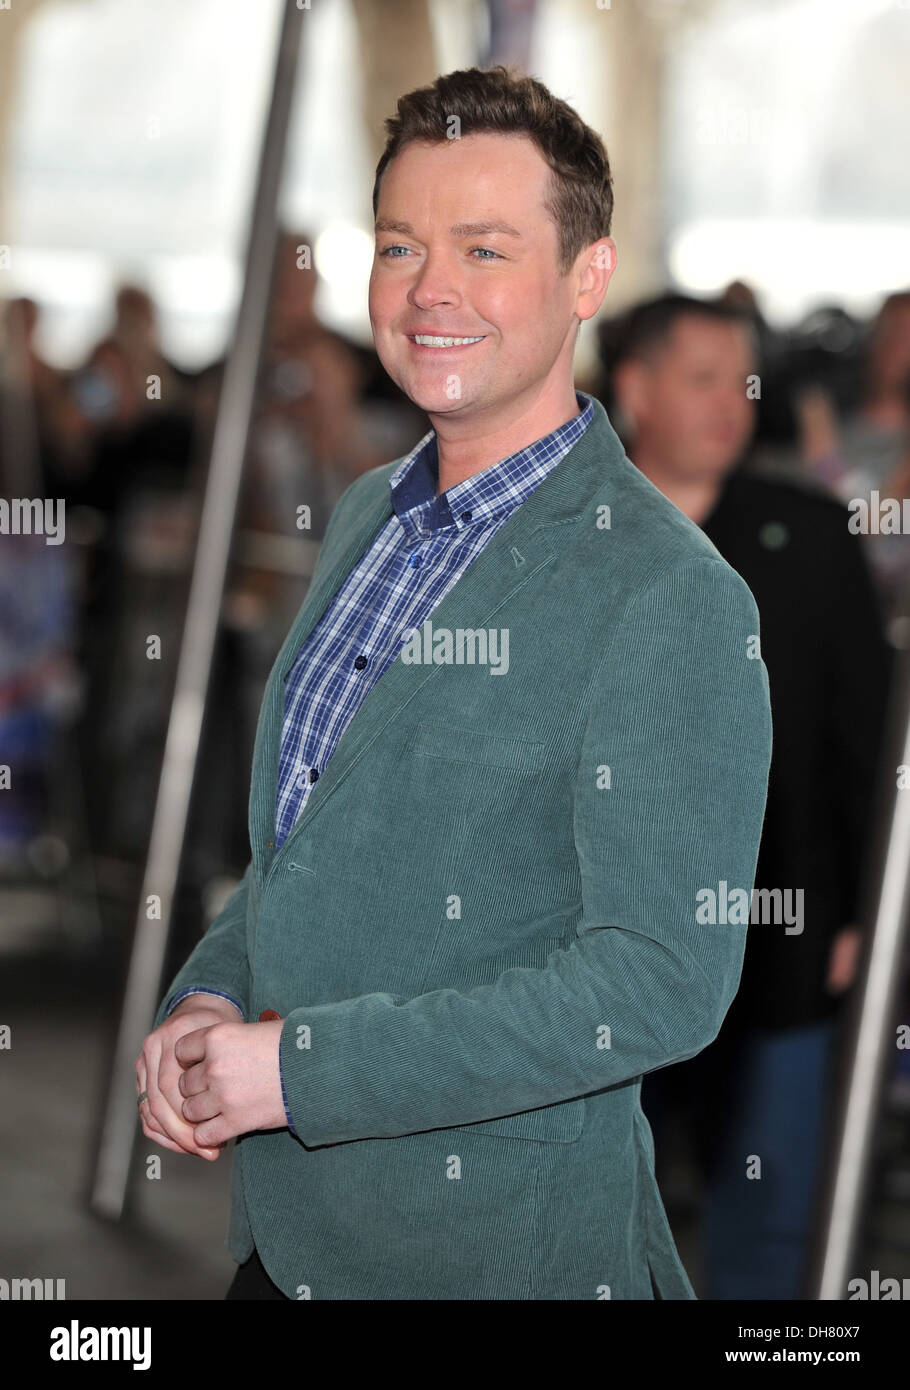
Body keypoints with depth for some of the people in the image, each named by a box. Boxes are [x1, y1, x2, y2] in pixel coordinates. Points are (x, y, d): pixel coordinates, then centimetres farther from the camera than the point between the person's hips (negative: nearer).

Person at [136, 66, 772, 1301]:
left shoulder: (669, 599, -18)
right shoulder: (366, 516, 7)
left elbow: (663, 985, -22)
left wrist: (301, 1066, -21)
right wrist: (208, 1002, -2)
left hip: (498, 1247, -7)